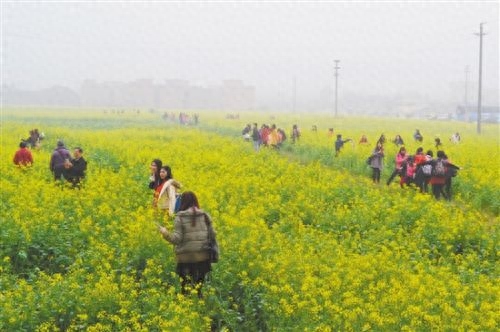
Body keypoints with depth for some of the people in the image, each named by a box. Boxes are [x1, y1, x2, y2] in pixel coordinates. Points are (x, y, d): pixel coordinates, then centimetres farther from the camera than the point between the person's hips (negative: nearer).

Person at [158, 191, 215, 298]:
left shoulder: (180, 217, -5)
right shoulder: (204, 215, 4)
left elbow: (177, 238, -10)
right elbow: (212, 235, 6)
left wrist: (165, 233, 4)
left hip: (185, 257, -3)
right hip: (202, 256, 3)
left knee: (185, 286, 5)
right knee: (199, 287, 9)